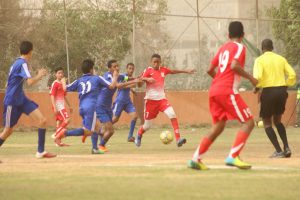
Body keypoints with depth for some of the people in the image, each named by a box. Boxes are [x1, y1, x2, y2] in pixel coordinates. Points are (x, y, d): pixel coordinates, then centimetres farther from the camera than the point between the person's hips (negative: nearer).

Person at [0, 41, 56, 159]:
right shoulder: (22, 64, -16)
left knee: (42, 121, -6)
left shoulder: (17, 63, 12)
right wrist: (40, 76, -11)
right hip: (12, 101, -9)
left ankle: (40, 151, -3)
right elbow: (30, 82, -29)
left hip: (21, 100, 9)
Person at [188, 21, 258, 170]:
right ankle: (233, 157, -19)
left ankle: (196, 159, 11)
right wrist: (250, 78, -9)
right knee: (248, 122, -5)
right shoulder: (239, 47, -2)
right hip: (227, 91, -8)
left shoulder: (223, 48, 20)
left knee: (218, 127, 16)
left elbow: (210, 70, 20)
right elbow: (234, 65, -20)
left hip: (214, 90, 8)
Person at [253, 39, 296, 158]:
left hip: (268, 91, -4)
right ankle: (286, 148, 6)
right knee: (277, 120, 22)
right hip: (282, 91, 4)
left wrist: (257, 88, 0)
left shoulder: (260, 60, -3)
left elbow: (258, 76, -18)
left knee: (267, 122, 8)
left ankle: (279, 151, -4)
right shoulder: (281, 59, 9)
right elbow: (292, 75, 3)